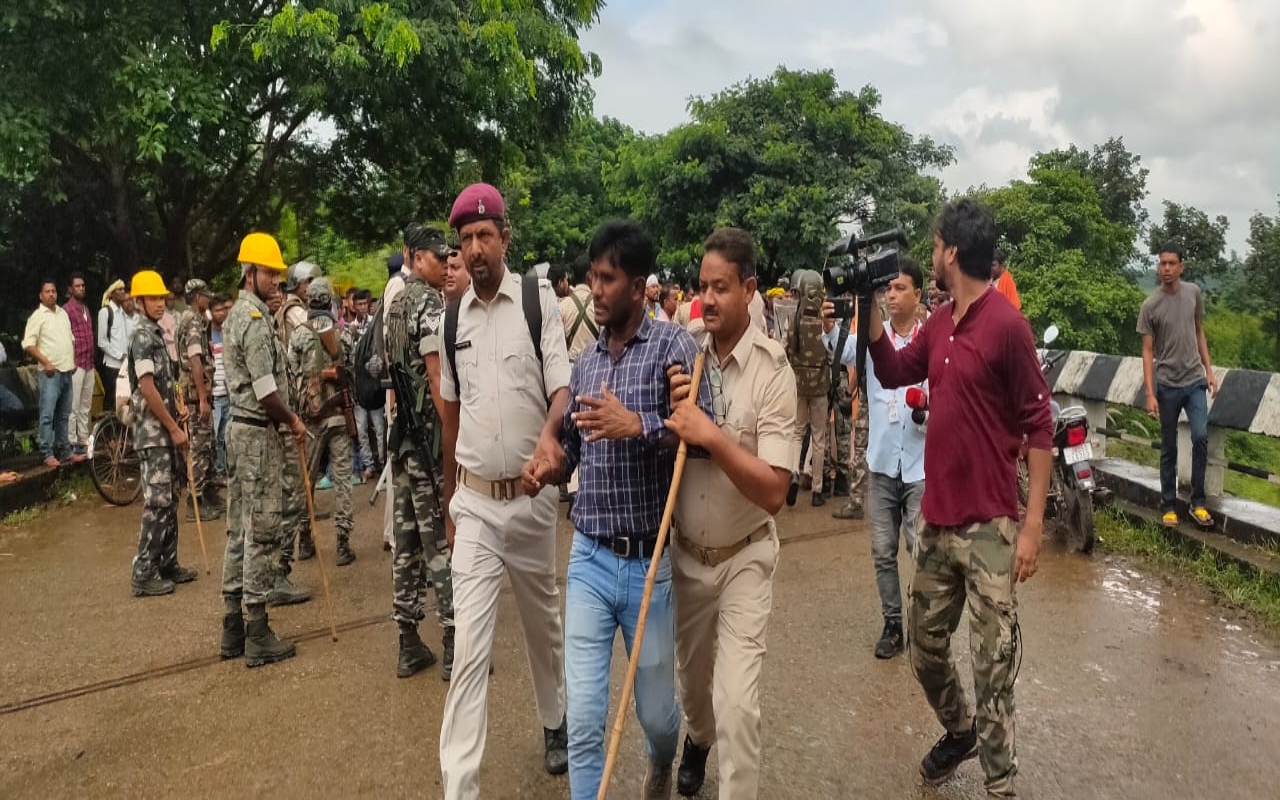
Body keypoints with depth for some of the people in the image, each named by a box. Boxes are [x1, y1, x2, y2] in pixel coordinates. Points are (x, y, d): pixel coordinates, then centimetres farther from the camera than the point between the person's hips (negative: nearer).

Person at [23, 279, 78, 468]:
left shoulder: (63, 313, 14)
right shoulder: (37, 316, -6)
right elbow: (28, 344, -12)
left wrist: (73, 361, 12)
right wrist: (46, 362, -18)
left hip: (67, 372, 7)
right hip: (50, 373, -7)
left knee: (63, 415, 13)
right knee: (47, 415, -7)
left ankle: (64, 450, 20)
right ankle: (48, 454, -5)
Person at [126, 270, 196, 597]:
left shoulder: (156, 333, 16)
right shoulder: (143, 336, -13)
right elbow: (147, 387, -20)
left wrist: (174, 424, 16)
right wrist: (174, 428, -17)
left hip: (164, 431, 9)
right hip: (153, 432, -9)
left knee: (169, 501, 13)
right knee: (157, 502, -7)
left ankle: (167, 564, 21)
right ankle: (144, 574, -2)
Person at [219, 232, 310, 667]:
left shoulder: (236, 315, 16)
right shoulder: (255, 319, -15)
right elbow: (266, 392, -19)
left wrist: (286, 419, 13)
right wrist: (294, 421, -4)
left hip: (240, 429, 10)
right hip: (259, 434, -10)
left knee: (239, 532, 13)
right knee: (261, 533, -4)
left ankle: (233, 630, 21)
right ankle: (258, 636, 3)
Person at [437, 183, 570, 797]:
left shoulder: (540, 301, -6)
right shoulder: (452, 318, 5)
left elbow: (562, 389, -11)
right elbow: (451, 411, 12)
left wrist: (548, 440, -34)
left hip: (531, 495, -1)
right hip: (473, 500, 2)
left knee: (543, 620, 18)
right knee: (470, 644, -2)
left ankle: (554, 723, 44)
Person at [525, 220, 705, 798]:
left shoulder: (673, 345, -8)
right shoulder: (585, 360, 8)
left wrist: (637, 425, -29)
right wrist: (550, 464, -5)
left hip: (650, 562, -3)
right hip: (589, 559, 3)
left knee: (656, 712, 17)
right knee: (583, 719, 2)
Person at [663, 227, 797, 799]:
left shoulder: (773, 371, -19)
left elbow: (774, 491, -23)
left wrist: (713, 437, -32)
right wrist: (672, 410, -16)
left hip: (743, 557, -4)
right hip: (685, 551, 4)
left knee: (737, 703, -8)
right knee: (692, 676, 24)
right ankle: (698, 738, 55)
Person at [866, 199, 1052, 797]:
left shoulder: (1006, 325, -14)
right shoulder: (939, 323, 8)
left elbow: (1039, 426, -13)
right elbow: (893, 373, 21)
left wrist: (1033, 525, -16)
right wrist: (871, 306, 7)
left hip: (988, 527, -7)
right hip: (935, 519, 7)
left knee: (993, 665, 2)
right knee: (924, 646, 19)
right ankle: (959, 729, 45)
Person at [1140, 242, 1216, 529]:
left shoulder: (1193, 293, 2)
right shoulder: (1150, 305, -8)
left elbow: (1199, 333, 13)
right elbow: (1148, 351, -7)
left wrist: (1209, 370, 8)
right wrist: (1150, 393, -12)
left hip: (1195, 381, 2)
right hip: (1167, 385, -2)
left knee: (1200, 437, -9)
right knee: (1168, 449, 5)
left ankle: (1197, 502, 4)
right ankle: (1168, 506, 15)